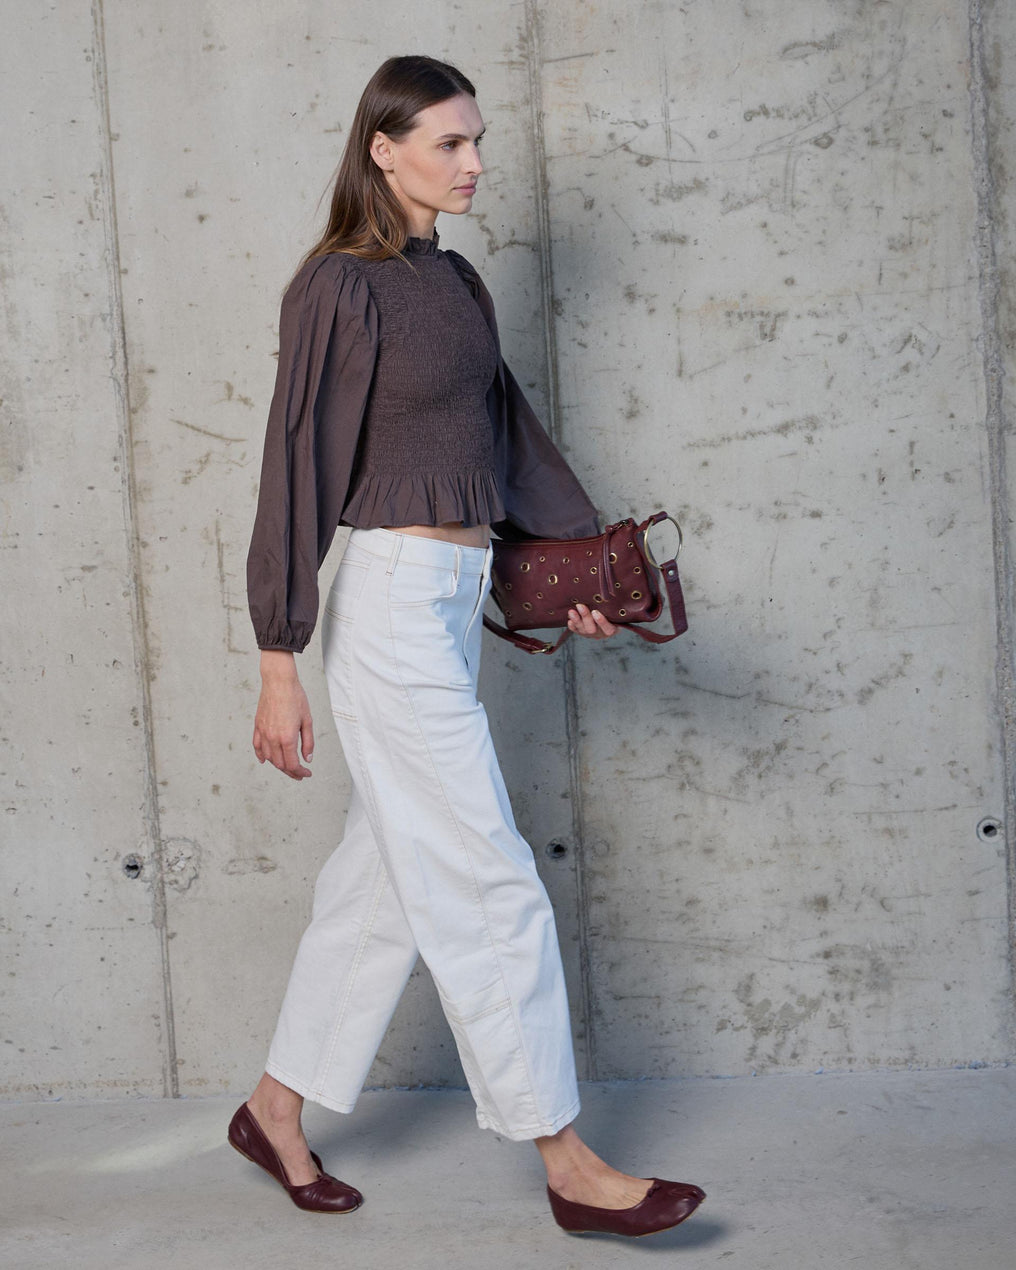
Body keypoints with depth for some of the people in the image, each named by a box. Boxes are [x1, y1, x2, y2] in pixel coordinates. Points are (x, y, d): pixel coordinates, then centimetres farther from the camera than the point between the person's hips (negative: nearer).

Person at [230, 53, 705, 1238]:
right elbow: (297, 470, -11)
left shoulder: (455, 281, 13)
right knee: (486, 887, -4)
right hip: (393, 600, -8)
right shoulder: (338, 286, -10)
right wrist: (280, 666, -13)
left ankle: (276, 1108, 29)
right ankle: (570, 1166, 6)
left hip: (452, 601, 8)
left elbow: (505, 425, 21)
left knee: (383, 876, 14)